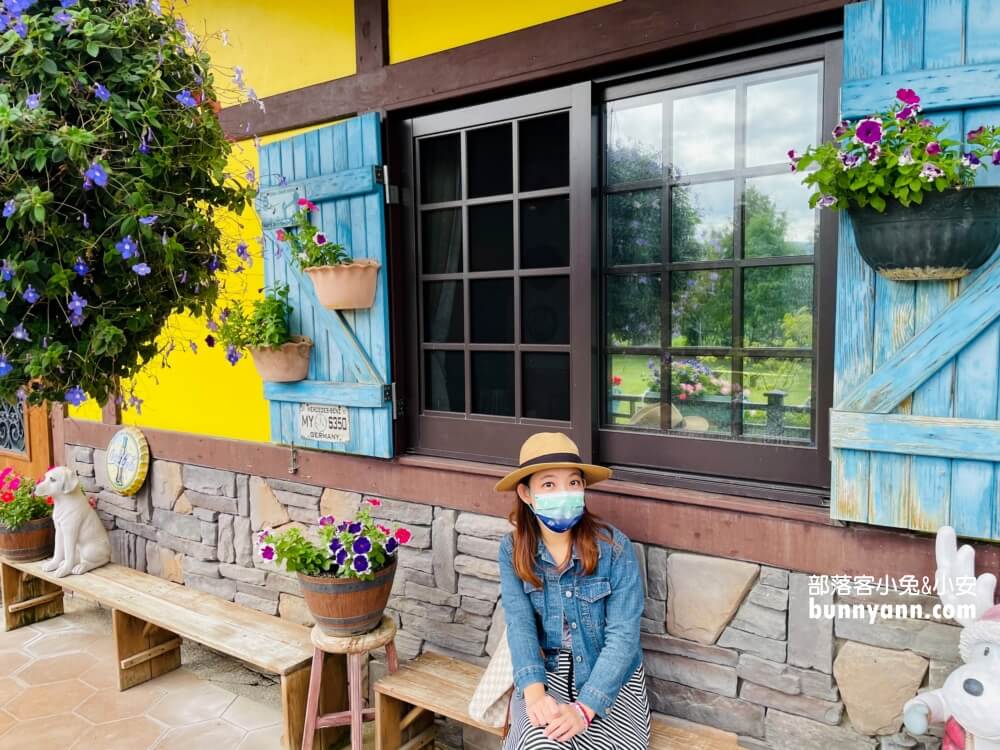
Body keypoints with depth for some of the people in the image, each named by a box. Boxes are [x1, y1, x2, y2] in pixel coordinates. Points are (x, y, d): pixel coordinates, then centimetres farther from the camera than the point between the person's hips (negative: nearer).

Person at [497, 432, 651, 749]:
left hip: (610, 678, 0)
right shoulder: (513, 549, -7)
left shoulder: (614, 547, -16)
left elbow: (623, 635, -18)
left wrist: (584, 708, -28)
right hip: (546, 672, 1)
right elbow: (519, 623, -14)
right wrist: (534, 691, -31)